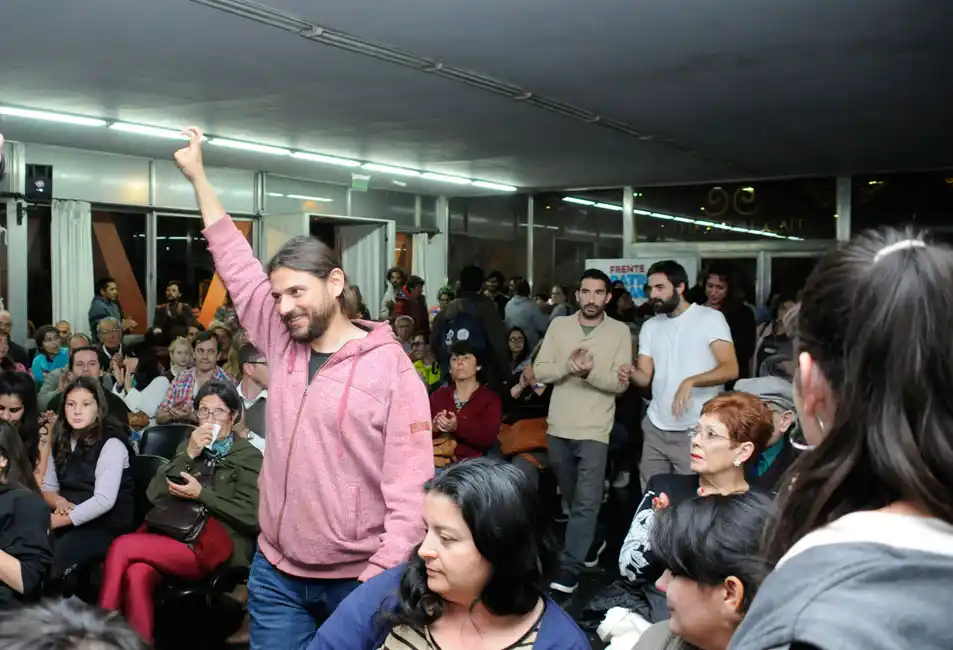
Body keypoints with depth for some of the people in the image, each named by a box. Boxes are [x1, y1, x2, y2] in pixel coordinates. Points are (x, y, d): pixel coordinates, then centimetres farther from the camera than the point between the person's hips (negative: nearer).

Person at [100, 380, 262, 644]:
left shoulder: (249, 456, 6)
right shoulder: (188, 446, 23)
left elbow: (252, 517, -6)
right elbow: (154, 495, 11)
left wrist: (201, 494, -10)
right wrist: (188, 455, 0)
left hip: (215, 545, -4)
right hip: (174, 534, 4)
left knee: (122, 547, -22)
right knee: (137, 575, -31)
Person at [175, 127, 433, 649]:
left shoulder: (392, 370, -13)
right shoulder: (282, 344, 3)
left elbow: (410, 492, -15)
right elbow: (238, 265, 9)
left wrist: (379, 580, -20)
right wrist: (197, 175, 12)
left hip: (355, 578, -5)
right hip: (274, 572, 5)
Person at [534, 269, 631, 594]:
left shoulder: (620, 332, -3)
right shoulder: (559, 325, 3)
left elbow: (621, 383, -9)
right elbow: (539, 372, -2)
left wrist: (590, 372, -26)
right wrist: (567, 365, -21)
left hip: (595, 430, -3)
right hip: (558, 428, 3)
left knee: (586, 502, -6)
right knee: (573, 499, 19)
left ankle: (570, 567, 0)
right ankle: (591, 543, 40)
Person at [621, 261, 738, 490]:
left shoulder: (710, 318, -6)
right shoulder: (649, 327, 11)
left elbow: (731, 368, -16)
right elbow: (645, 377, 6)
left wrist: (690, 382, -31)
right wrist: (632, 373, -17)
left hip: (696, 430, -5)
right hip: (655, 428, 5)